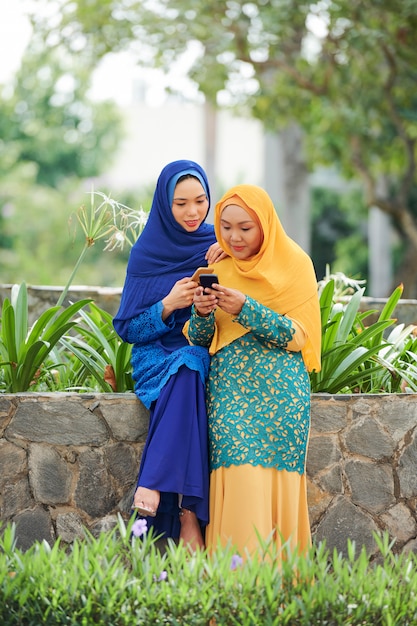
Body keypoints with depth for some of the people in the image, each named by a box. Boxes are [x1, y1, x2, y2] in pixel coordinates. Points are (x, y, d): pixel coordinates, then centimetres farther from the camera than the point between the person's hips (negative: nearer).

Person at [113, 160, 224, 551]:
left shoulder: (218, 246, 8)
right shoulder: (146, 254, 6)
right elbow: (126, 329, 5)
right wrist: (168, 305, -13)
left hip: (211, 355, 1)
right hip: (158, 356, -1)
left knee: (189, 372, -35)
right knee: (185, 371, -36)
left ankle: (152, 490, -42)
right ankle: (188, 517, -44)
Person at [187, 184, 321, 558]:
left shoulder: (294, 264, 4)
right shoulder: (217, 270, 13)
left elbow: (297, 335, -5)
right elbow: (199, 339, 11)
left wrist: (245, 309, -17)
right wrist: (202, 311, -11)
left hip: (281, 387, -2)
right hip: (229, 385, 2)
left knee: (276, 475, -11)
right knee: (238, 470, -14)